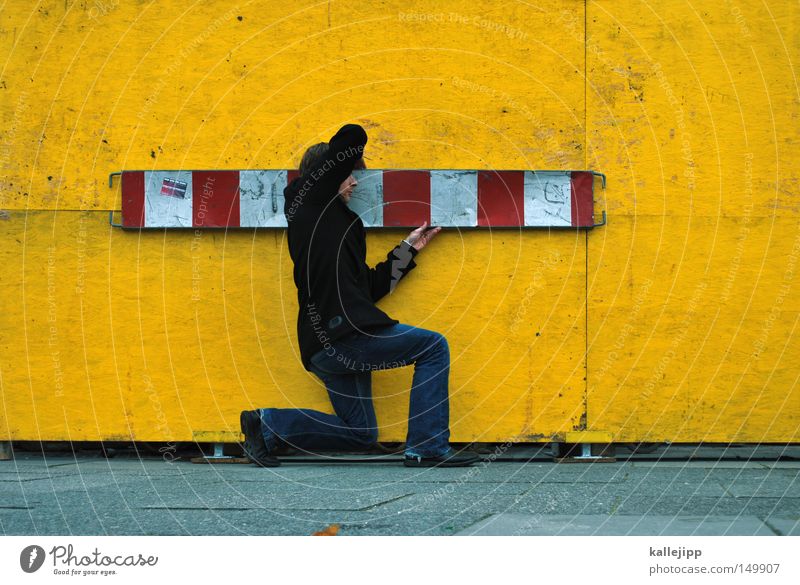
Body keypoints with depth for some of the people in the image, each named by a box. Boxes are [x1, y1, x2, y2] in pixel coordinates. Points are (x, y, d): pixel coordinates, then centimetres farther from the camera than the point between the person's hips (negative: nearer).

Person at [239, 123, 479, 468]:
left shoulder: (336, 224, 25)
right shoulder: (310, 200, 1)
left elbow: (371, 287, 25)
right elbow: (352, 135, -4)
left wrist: (410, 248, 27)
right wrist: (351, 155, 18)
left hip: (323, 347, 10)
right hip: (341, 334, -10)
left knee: (360, 434, 16)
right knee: (434, 347, -1)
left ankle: (268, 424, 12)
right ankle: (427, 449, -4)